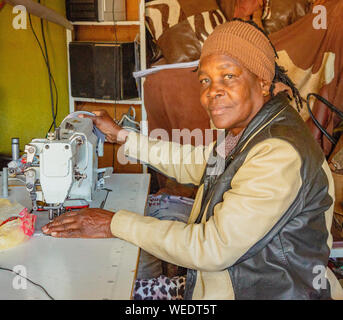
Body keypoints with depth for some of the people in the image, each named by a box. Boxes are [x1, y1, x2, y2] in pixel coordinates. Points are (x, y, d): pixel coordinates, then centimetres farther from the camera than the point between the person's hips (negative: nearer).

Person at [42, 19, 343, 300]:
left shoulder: (280, 155, -27)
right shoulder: (245, 133, 4)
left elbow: (213, 248, -28)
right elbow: (195, 164, 22)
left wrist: (115, 223, -20)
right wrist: (120, 135, 25)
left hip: (262, 293, -8)